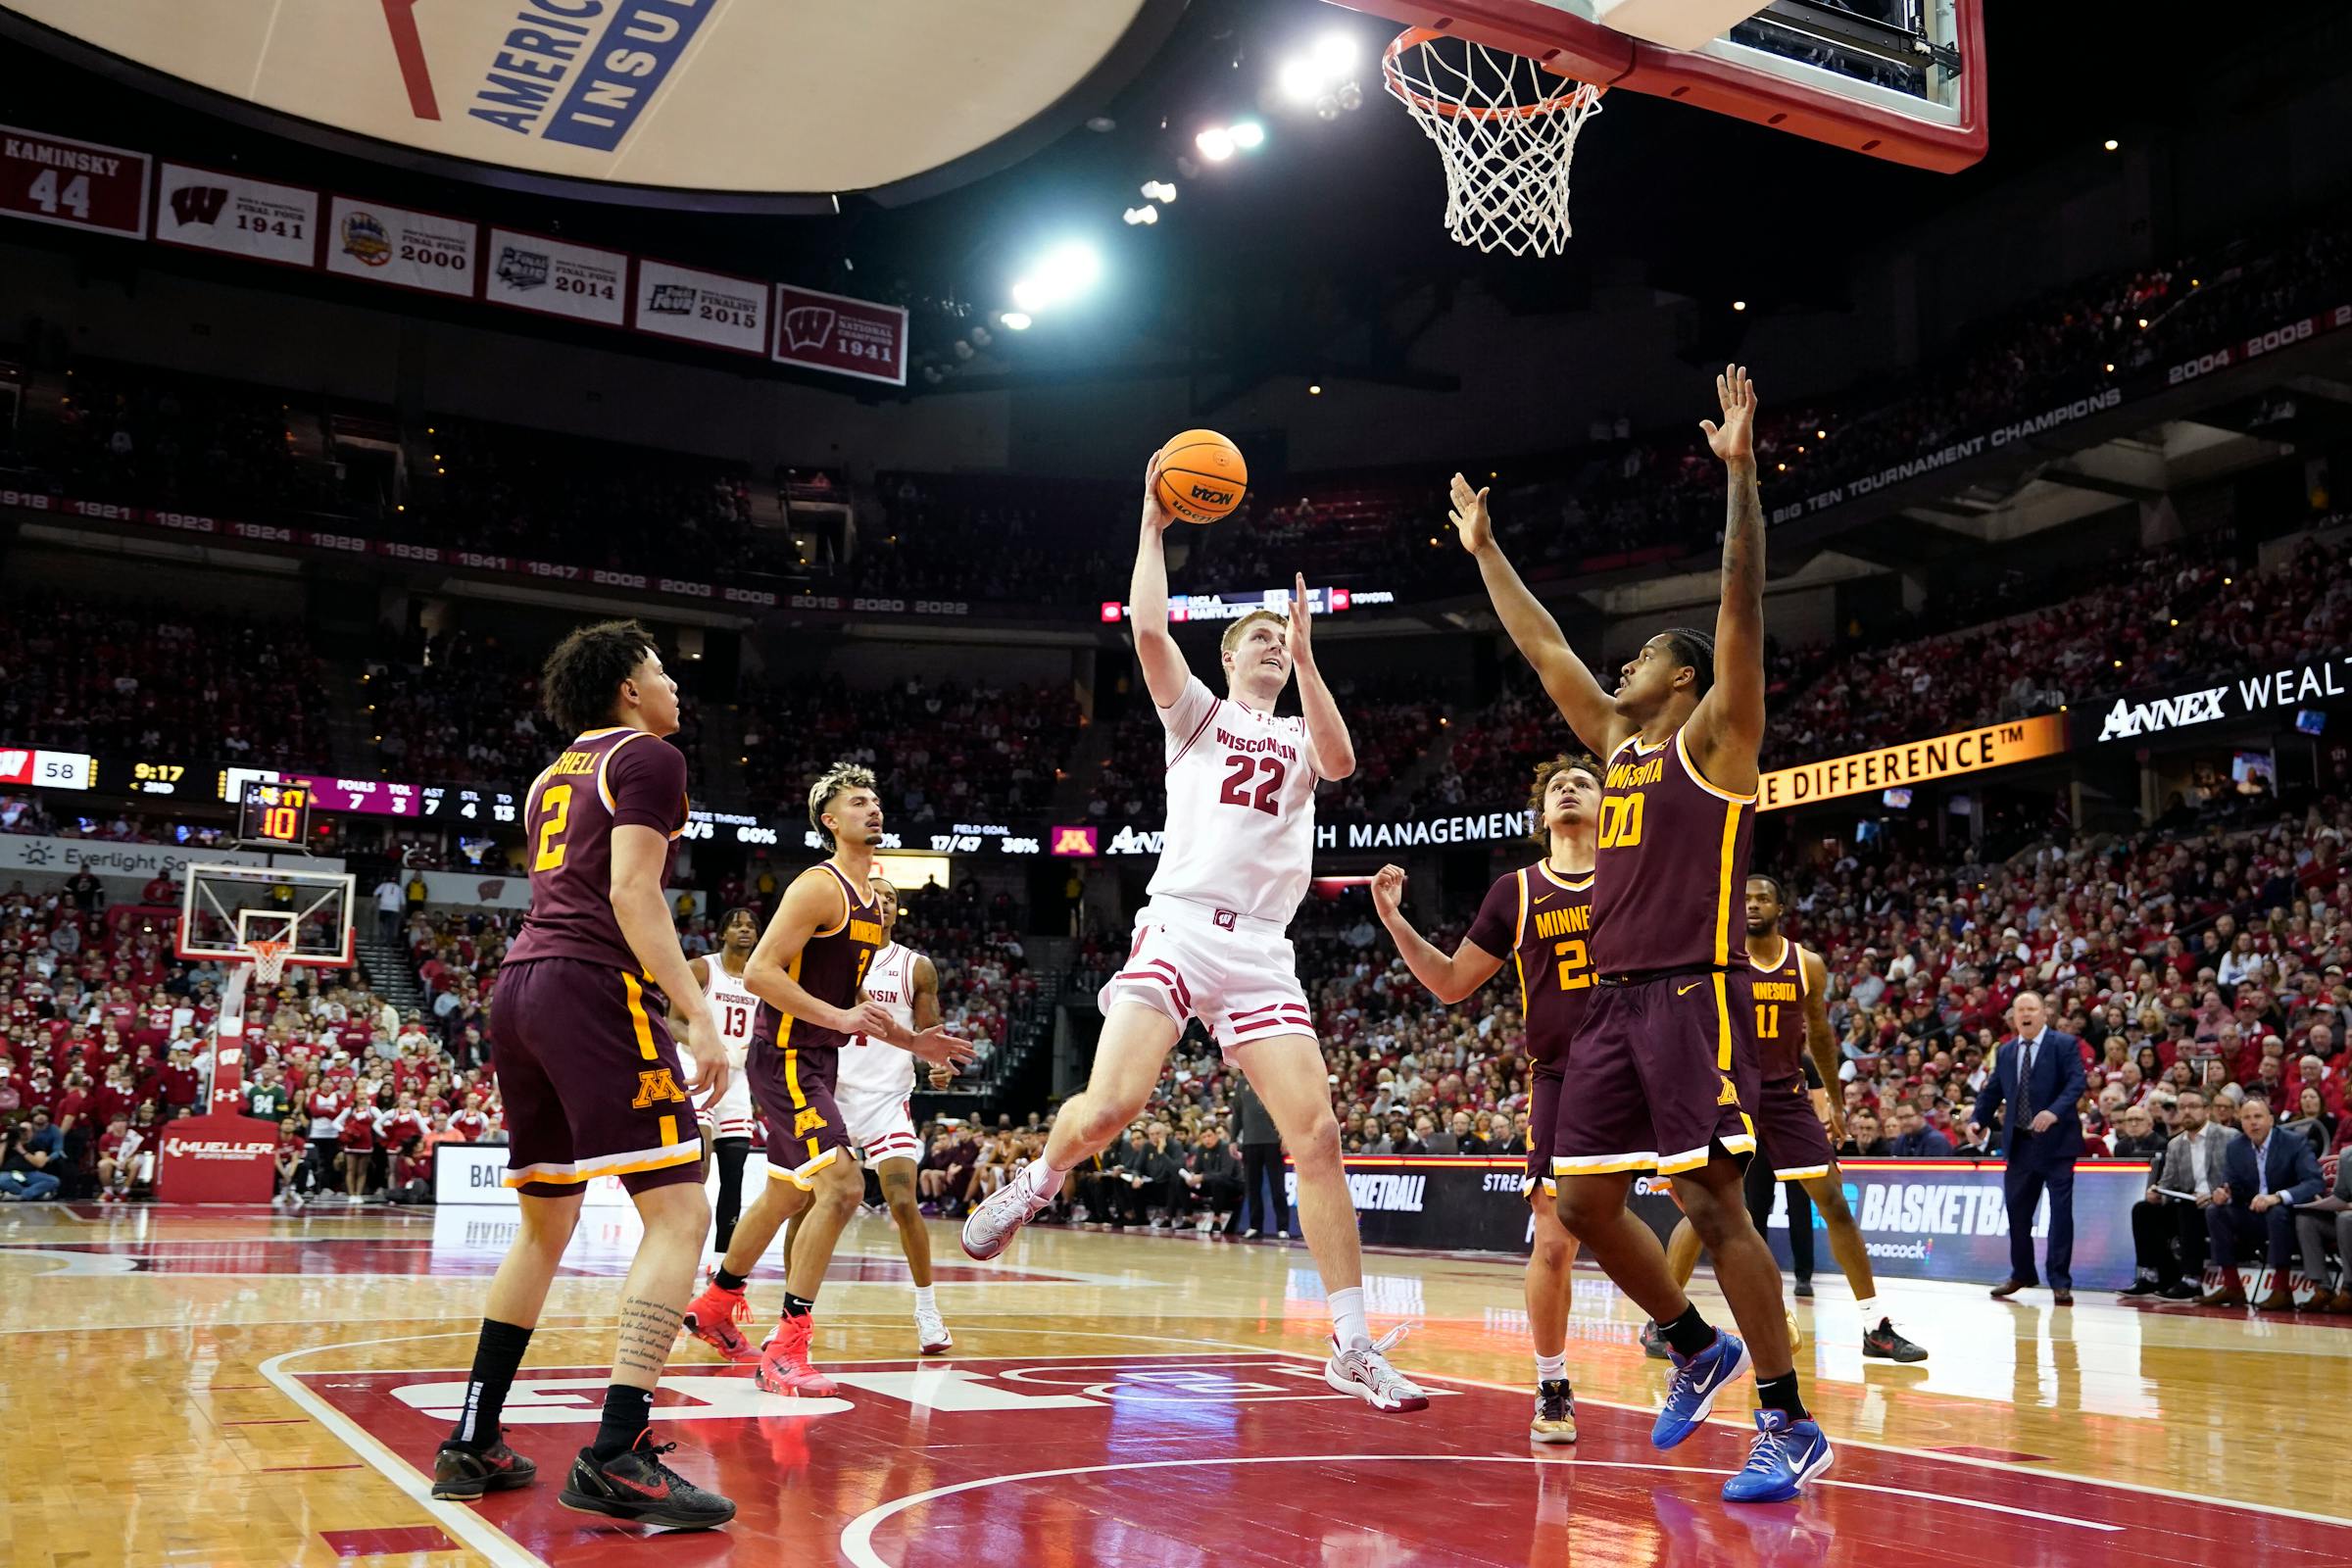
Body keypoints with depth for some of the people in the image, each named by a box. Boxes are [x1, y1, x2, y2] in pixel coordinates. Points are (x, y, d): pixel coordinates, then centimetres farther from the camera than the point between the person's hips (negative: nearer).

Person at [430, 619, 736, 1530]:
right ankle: (616, 1457, -21)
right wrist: (697, 1014, -18)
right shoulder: (649, 757, 0)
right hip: (597, 988, -9)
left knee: (545, 1222, 19)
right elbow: (631, 892, -13)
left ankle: (473, 1443, 19)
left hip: (522, 982, 9)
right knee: (679, 1213, -11)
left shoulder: (557, 773, 25)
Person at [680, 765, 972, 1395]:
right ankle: (786, 1350, -13)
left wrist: (910, 1041, 14)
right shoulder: (819, 887, -15)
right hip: (785, 1057, -10)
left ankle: (713, 1306, 41)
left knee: (788, 1195, 21)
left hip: (819, 1060, 10)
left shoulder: (873, 901, 13)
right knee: (842, 1186, -19)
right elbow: (759, 972, -23)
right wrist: (839, 1018, -27)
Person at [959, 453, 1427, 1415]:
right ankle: (1036, 1184, 18)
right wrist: (1153, 528, 3)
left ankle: (1353, 1348, -5)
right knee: (1110, 1103, -19)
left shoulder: (1301, 739, 21)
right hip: (1179, 928, -2)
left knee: (1317, 1134, -9)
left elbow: (1342, 762, -4)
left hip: (1262, 953, 2)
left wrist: (1306, 659, -7)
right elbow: (1147, 627, -2)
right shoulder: (1198, 714, 15)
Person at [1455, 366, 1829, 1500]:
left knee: (1712, 1202, -12)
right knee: (1583, 1204, 7)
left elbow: (1742, 607, -12)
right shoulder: (1619, 743, 19)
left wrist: (1741, 471, -18)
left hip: (1688, 994, -8)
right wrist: (1484, 551, 30)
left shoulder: (1713, 739, 0)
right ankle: (1699, 1350, 25)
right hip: (1611, 1002, 8)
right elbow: (1544, 649, 26)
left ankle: (1791, 1424, -4)